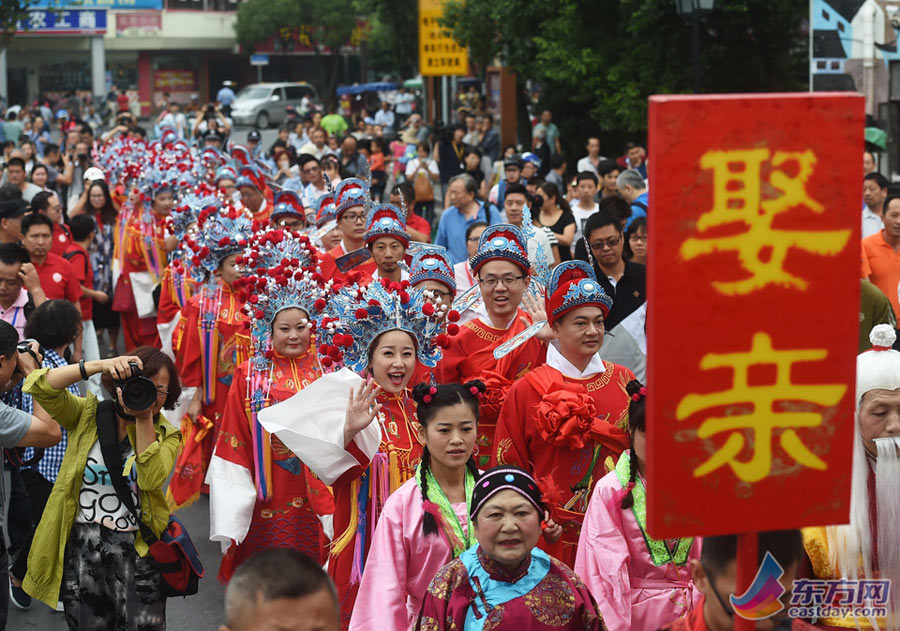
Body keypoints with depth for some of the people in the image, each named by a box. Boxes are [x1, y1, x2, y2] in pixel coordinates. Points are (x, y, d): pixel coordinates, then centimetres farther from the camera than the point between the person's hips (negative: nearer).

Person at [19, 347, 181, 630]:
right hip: (81, 551, 0)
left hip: (136, 552, 0)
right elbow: (39, 386, -13)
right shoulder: (88, 414, 3)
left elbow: (152, 479, -15)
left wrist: (144, 419, -19)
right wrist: (100, 365, -23)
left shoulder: (166, 435, 4)